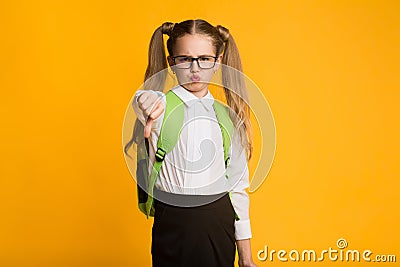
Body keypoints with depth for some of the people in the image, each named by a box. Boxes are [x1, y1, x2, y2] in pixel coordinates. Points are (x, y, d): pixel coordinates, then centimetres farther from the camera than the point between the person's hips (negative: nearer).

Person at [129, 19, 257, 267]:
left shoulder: (228, 116, 6)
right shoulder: (163, 107, -6)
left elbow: (238, 185, 7)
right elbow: (146, 102, -32)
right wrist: (147, 100, -57)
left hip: (222, 226, 4)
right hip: (175, 226, -3)